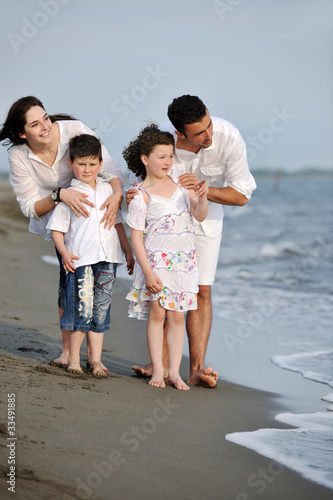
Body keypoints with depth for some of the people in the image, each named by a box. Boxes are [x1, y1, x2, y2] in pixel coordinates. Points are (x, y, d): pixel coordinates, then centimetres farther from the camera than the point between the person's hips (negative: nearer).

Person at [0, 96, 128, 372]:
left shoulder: (74, 130, -24)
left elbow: (110, 167, -22)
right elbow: (31, 207, -17)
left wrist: (117, 194, -41)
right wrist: (60, 195, -35)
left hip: (95, 210, -1)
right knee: (69, 276, -12)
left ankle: (92, 349, 2)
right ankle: (68, 348, -1)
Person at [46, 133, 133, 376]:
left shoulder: (108, 190, 13)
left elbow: (118, 223, 20)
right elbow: (57, 228, 0)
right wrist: (64, 253, -15)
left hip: (107, 258, 4)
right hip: (81, 259, -4)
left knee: (101, 310, 7)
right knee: (82, 309, -5)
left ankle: (96, 359, 13)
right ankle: (73, 359, 8)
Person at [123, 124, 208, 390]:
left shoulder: (180, 181, 5)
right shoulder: (141, 195, -8)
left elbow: (200, 215, 3)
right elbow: (136, 236, -8)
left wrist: (202, 198, -20)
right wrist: (147, 271, -14)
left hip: (184, 260, 4)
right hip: (155, 259, -3)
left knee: (177, 316, 3)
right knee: (157, 312, -5)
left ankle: (174, 371, 7)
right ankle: (157, 370, 4)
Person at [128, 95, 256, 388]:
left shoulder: (229, 138, -30)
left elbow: (241, 195, -21)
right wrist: (134, 197, -37)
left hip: (206, 214, 0)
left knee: (201, 290, -6)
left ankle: (197, 368, -6)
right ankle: (163, 363, 0)